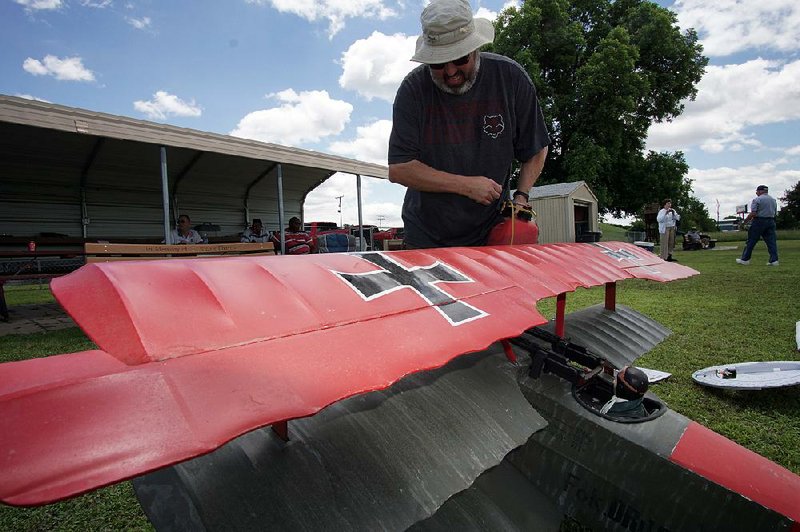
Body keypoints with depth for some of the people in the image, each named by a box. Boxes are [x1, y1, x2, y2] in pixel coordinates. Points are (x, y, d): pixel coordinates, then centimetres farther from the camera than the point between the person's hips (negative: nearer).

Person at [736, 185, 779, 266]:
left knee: (751, 241, 1)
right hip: (771, 222, 6)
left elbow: (753, 213, -15)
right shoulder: (773, 200, 15)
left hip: (759, 221, -6)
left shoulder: (757, 199, -8)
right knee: (771, 241, 4)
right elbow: (775, 213, 16)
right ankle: (774, 260, -2)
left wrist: (745, 220, -4)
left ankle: (745, 259, 6)